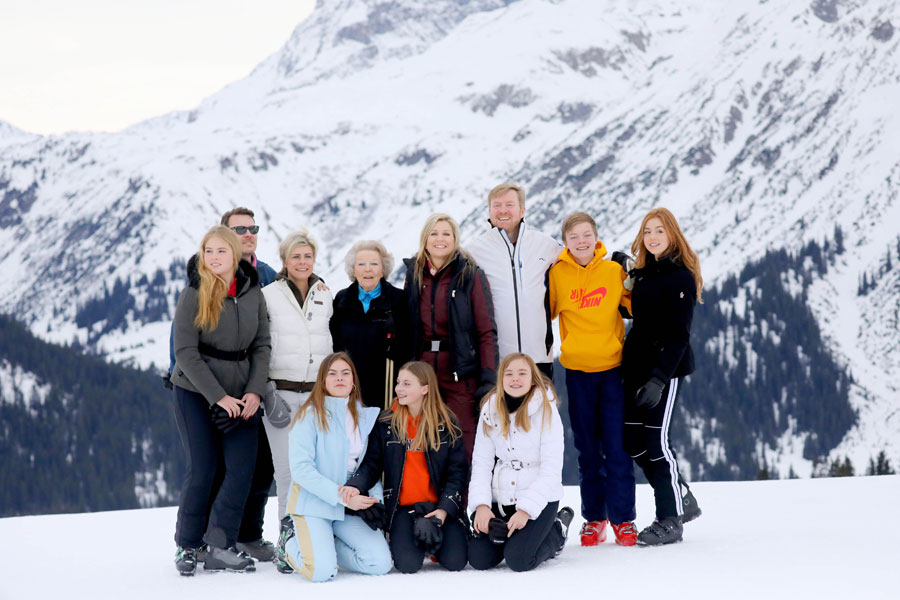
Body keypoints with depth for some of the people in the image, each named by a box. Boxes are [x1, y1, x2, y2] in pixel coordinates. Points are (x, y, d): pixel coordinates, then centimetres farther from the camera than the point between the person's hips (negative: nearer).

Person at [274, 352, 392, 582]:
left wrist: (375, 499, -6)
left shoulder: (364, 416, 10)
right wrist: (342, 496, -22)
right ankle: (290, 545, 9)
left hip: (351, 506, 5)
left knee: (380, 563, -13)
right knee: (322, 571, -24)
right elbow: (301, 468, -15)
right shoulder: (310, 415, -7)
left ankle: (322, 547, 10)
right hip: (312, 502, -5)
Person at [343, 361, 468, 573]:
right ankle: (417, 540, 14)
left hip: (440, 506, 0)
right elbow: (372, 464, 1)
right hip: (402, 506, 0)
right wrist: (356, 485, -21)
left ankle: (434, 541, 18)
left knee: (455, 562, -17)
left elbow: (458, 470, -1)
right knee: (407, 564, -22)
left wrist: (444, 508, -13)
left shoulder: (446, 423, 0)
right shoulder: (385, 423, 2)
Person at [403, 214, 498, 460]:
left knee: (463, 447, -7)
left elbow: (487, 331, -6)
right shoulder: (414, 275, 10)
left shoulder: (471, 276, -3)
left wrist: (488, 380, -14)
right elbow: (406, 328, 14)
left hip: (461, 374, -4)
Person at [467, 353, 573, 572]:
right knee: (479, 559, -12)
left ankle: (557, 531, 10)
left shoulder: (546, 410, -9)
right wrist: (481, 504, -14)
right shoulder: (491, 410, 1)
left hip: (540, 498, -4)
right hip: (499, 498, 4)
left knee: (518, 560, -20)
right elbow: (481, 462, 0)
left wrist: (526, 510, -20)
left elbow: (551, 469, -13)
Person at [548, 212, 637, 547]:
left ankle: (622, 518, 5)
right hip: (577, 371, 1)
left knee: (617, 447, -3)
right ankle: (593, 518, 16)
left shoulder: (614, 271, 1)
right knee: (587, 449, 8)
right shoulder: (557, 274, 1)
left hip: (613, 368, -1)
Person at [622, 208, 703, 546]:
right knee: (633, 441, 7)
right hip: (636, 366, 8)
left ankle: (670, 520, 3)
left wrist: (659, 378, -22)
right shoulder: (642, 274, 14)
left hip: (666, 368, -8)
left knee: (656, 440, -8)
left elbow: (678, 334, -15)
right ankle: (681, 502, 22)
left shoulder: (680, 277, -10)